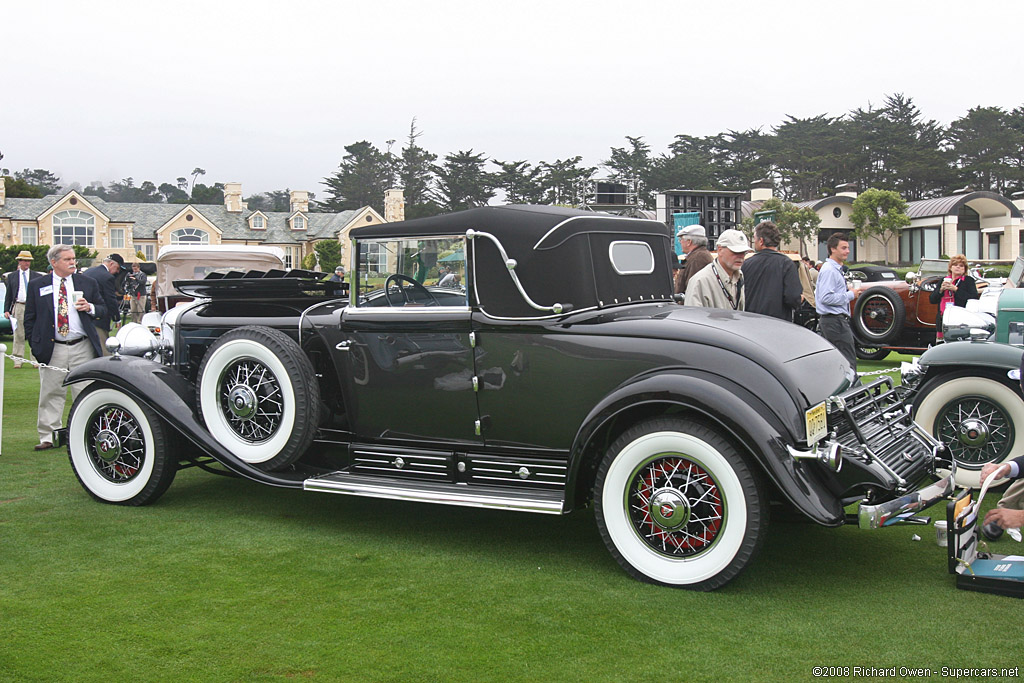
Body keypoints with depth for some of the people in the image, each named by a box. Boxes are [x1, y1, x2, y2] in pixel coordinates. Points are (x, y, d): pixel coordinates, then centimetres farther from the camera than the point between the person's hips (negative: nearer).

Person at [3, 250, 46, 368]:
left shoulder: (37, 276, 9)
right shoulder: (12, 276, 11)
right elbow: (8, 295, 11)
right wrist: (6, 310, 3)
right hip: (18, 306, 1)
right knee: (19, 335, 2)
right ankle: (18, 360, 7)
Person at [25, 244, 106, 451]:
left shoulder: (88, 283, 9)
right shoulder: (37, 285, 7)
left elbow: (103, 309, 13)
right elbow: (29, 318, 9)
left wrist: (90, 307, -9)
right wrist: (35, 344, 2)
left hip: (82, 348, 1)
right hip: (52, 349, 0)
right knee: (51, 393, 4)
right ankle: (48, 437, 12)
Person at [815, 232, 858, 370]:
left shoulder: (836, 269, 19)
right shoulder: (829, 270, -13)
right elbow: (826, 297, -22)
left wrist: (846, 289, 14)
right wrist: (850, 295, -14)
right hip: (835, 321, -11)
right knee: (849, 363, -10)